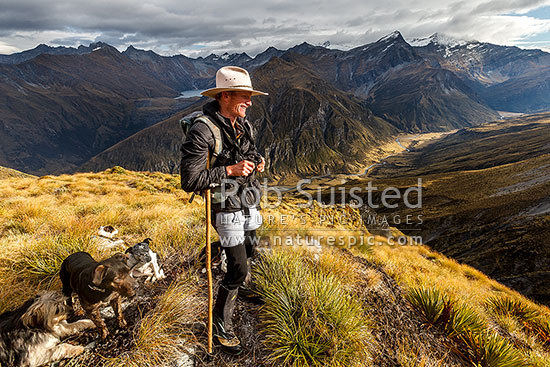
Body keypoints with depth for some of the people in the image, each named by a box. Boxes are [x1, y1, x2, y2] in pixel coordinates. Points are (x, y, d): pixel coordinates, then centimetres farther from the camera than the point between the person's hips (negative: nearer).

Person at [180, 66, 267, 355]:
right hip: (226, 208, -8)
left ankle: (237, 287, 55)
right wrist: (229, 170, -28)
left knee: (249, 249, 24)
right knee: (238, 268, -4)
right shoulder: (202, 131, -23)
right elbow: (190, 181, -25)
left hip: (248, 202, 8)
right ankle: (220, 325, 18)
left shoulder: (243, 125, 1)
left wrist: (257, 160, -2)